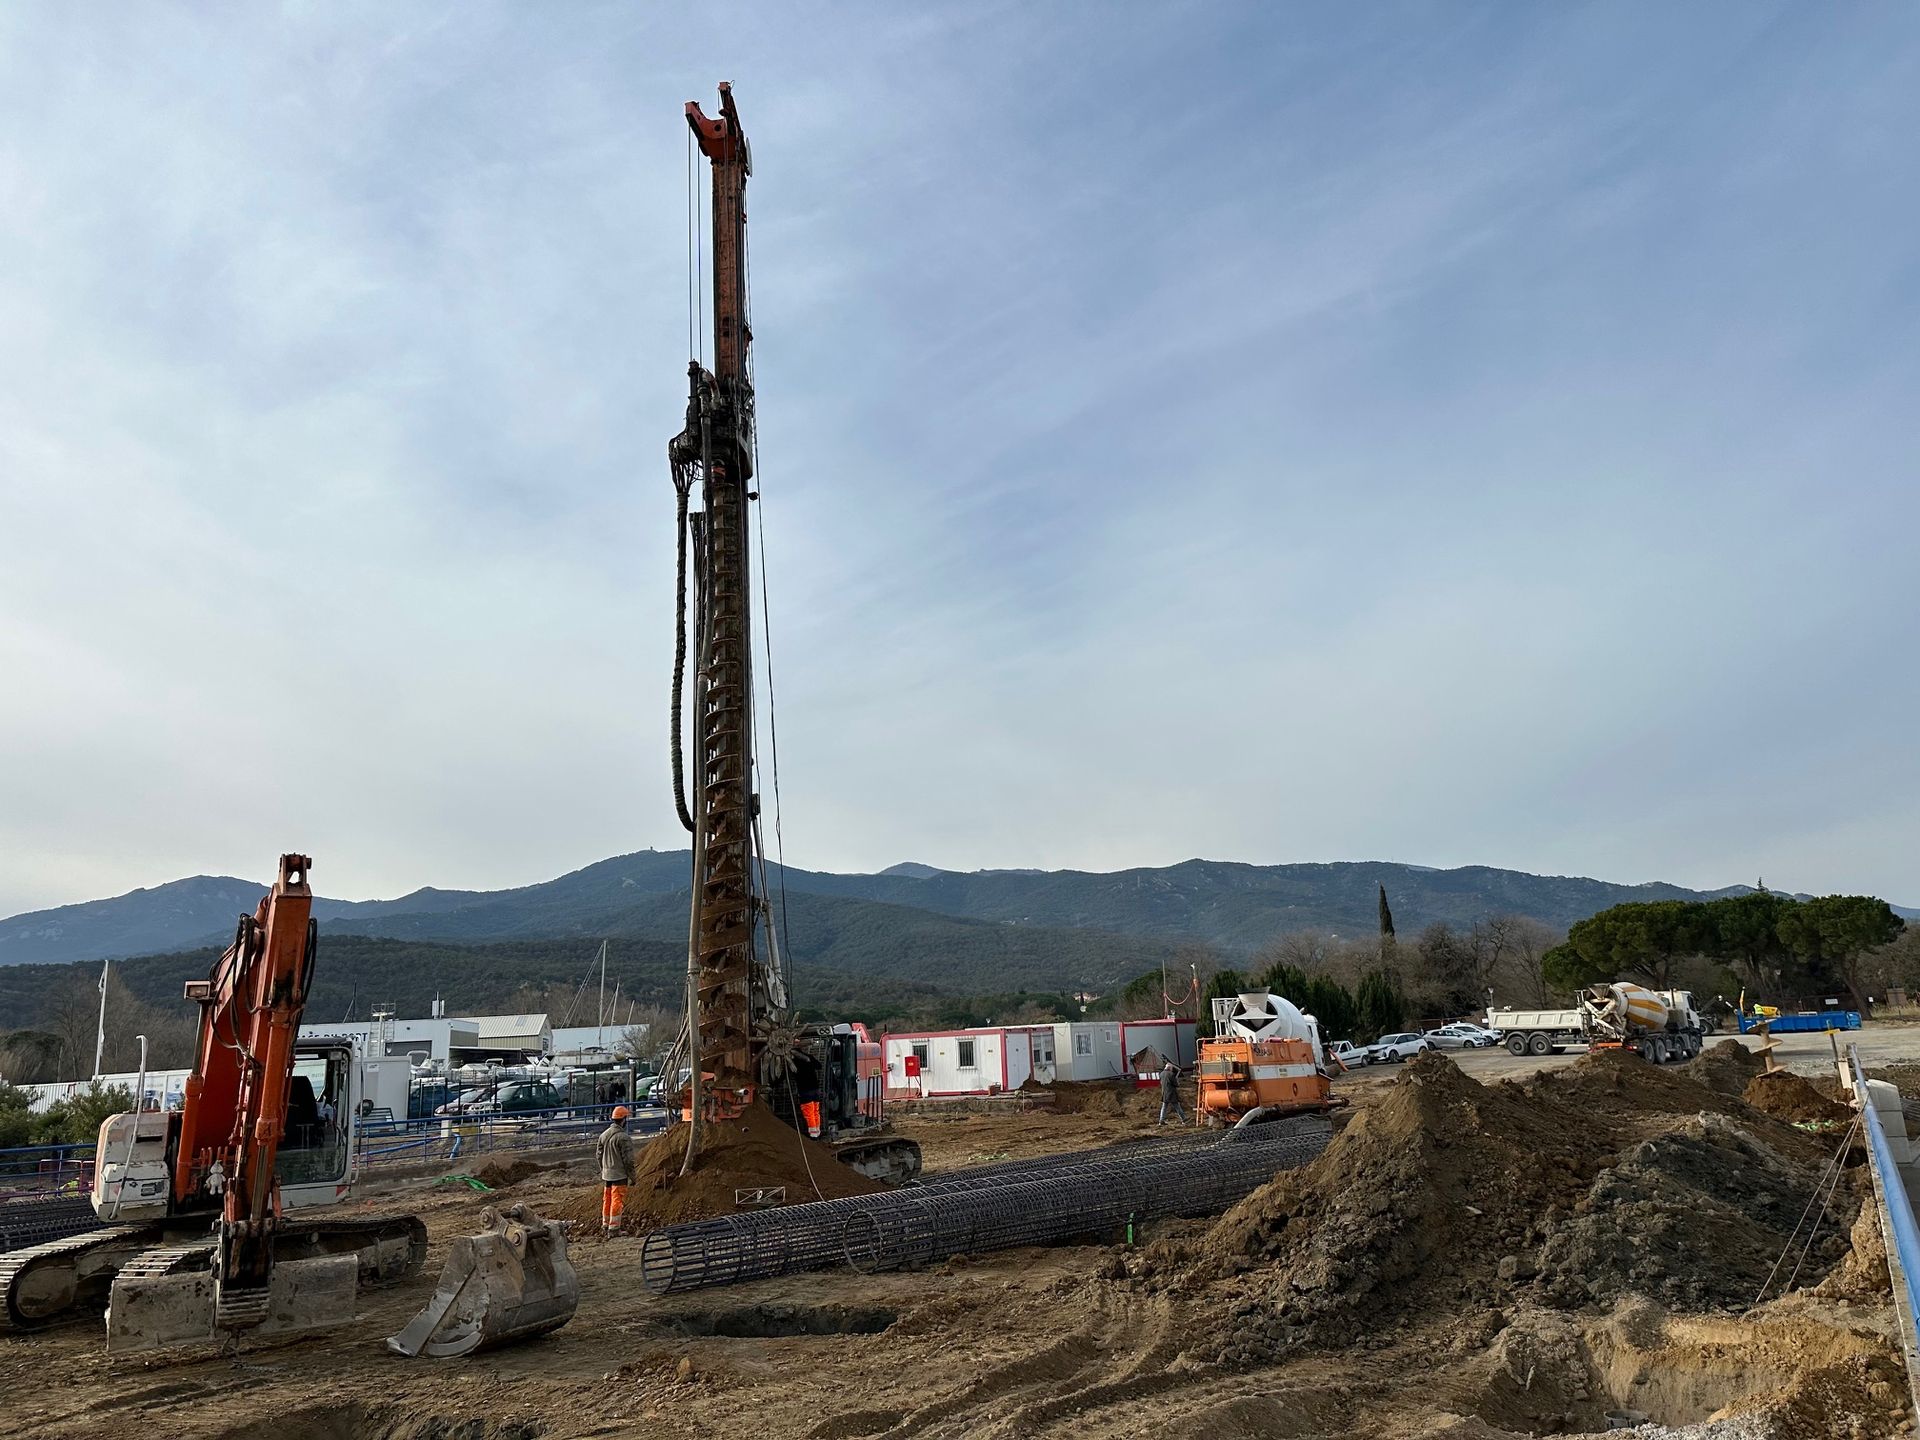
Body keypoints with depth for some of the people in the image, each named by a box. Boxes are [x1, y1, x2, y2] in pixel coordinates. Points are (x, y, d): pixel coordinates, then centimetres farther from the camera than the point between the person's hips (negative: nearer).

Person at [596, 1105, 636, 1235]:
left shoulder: (603, 1135, 5)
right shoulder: (624, 1137, -17)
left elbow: (599, 1155, 12)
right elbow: (628, 1159, -16)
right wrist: (631, 1176, -6)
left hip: (606, 1174, 7)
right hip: (619, 1175, -7)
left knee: (607, 1200, 16)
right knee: (617, 1201, 0)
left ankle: (605, 1226, 24)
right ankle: (614, 1228, 2)